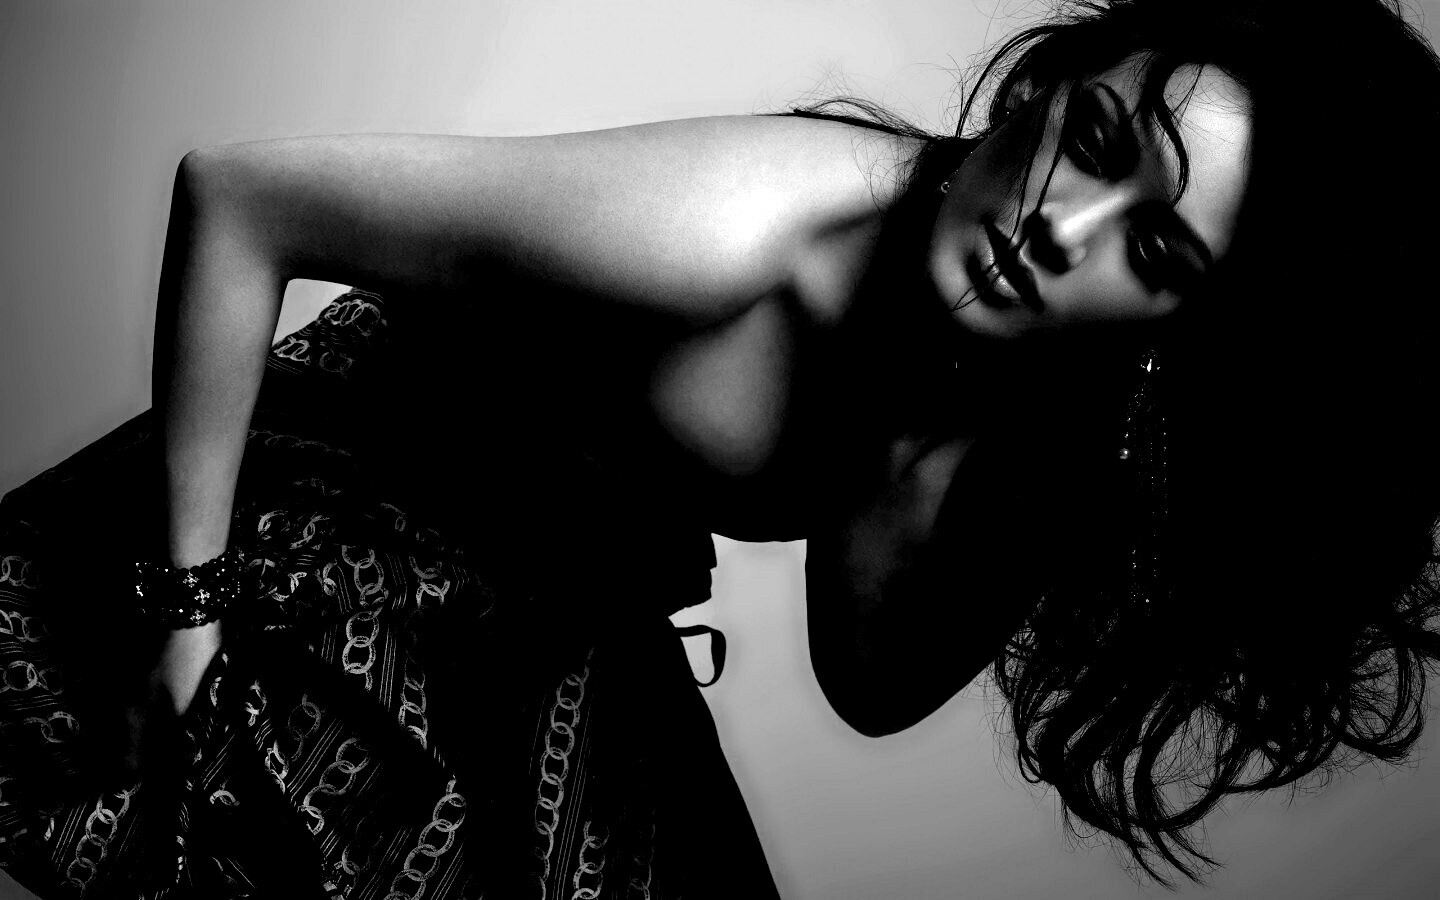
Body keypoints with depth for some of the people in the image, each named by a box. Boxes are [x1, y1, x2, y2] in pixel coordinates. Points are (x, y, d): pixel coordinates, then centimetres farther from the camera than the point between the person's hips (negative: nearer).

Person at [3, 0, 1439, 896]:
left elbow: (873, 686, -9)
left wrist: (951, 485, -30)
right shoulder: (739, 234, -37)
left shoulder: (1042, 400, -14)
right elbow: (233, 198, -28)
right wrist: (188, 606, -22)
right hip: (327, 555, -5)